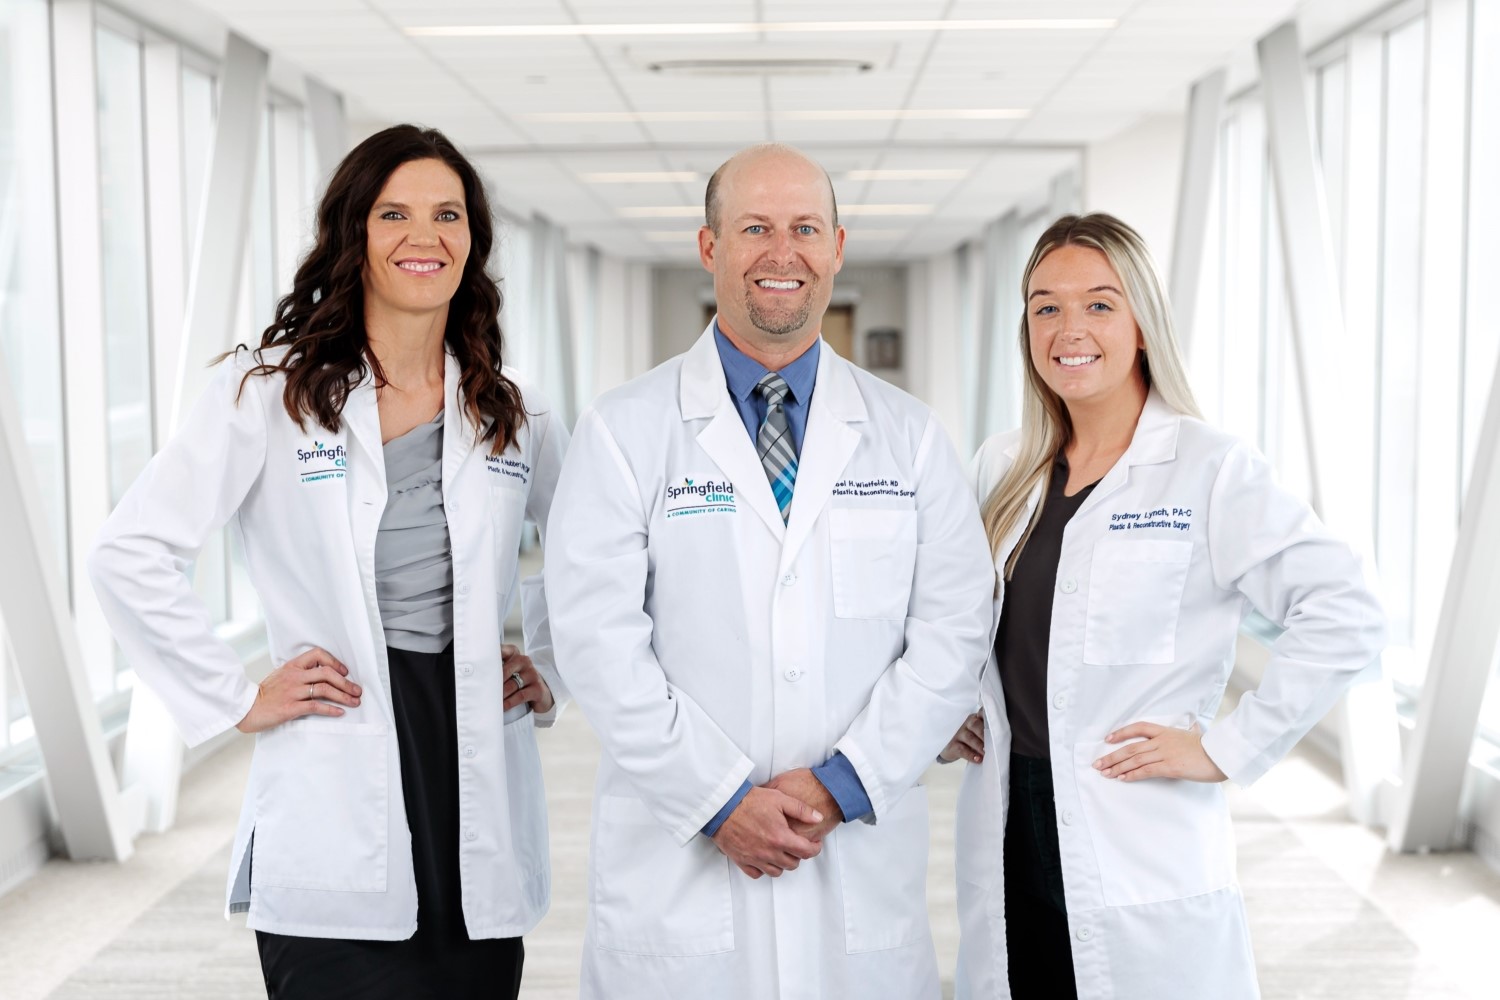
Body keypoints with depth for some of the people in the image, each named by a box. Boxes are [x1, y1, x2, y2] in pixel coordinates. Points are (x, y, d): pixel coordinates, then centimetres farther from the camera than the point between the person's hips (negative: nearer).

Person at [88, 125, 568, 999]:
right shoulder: (269, 393, -1)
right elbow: (129, 554, -5)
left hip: (480, 794, 4)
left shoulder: (516, 416, 9)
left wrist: (552, 675, 10)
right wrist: (238, 699, -7)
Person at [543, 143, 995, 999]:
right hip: (679, 862, -1)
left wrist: (840, 785, -10)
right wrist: (721, 799, -12)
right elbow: (599, 639, -7)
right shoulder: (625, 431, 0)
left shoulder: (910, 436, 6)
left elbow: (953, 631, 0)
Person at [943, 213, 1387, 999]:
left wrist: (1227, 748, -14)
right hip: (1007, 843, 5)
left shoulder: (1209, 469, -9)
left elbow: (1346, 619, -15)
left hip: (1143, 862, -5)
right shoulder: (1000, 470, 8)